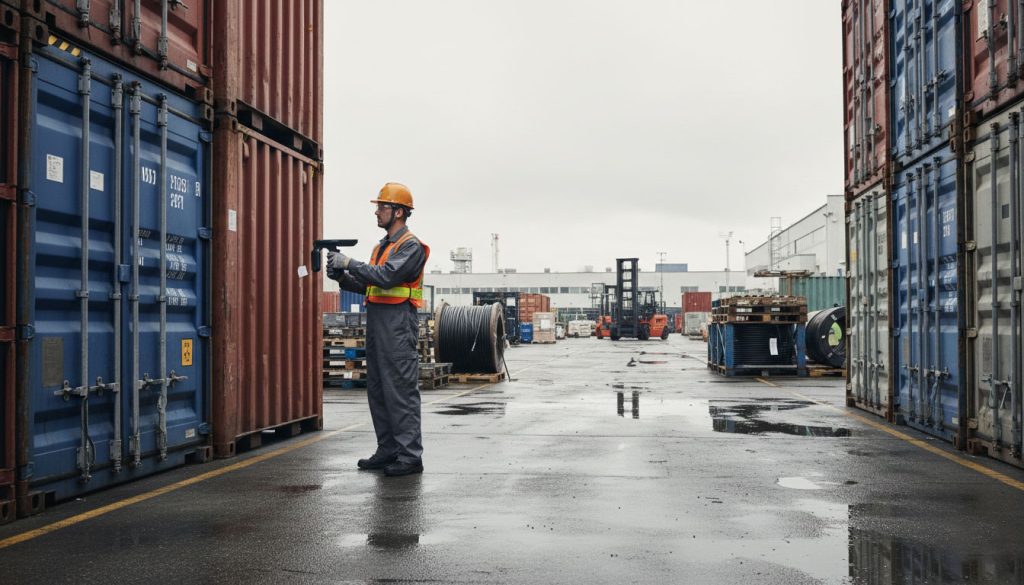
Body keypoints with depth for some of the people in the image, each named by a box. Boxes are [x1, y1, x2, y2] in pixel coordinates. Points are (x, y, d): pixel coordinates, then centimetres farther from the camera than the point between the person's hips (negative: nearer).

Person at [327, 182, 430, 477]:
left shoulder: (411, 246, -9)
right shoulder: (382, 246, 21)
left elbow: (386, 276, -22)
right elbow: (369, 284, 19)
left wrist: (350, 263, -16)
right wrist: (343, 277, 3)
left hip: (398, 323, -10)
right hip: (376, 320, 10)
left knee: (401, 390, -9)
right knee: (378, 389, 11)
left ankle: (411, 456, -6)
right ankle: (388, 450, 19)